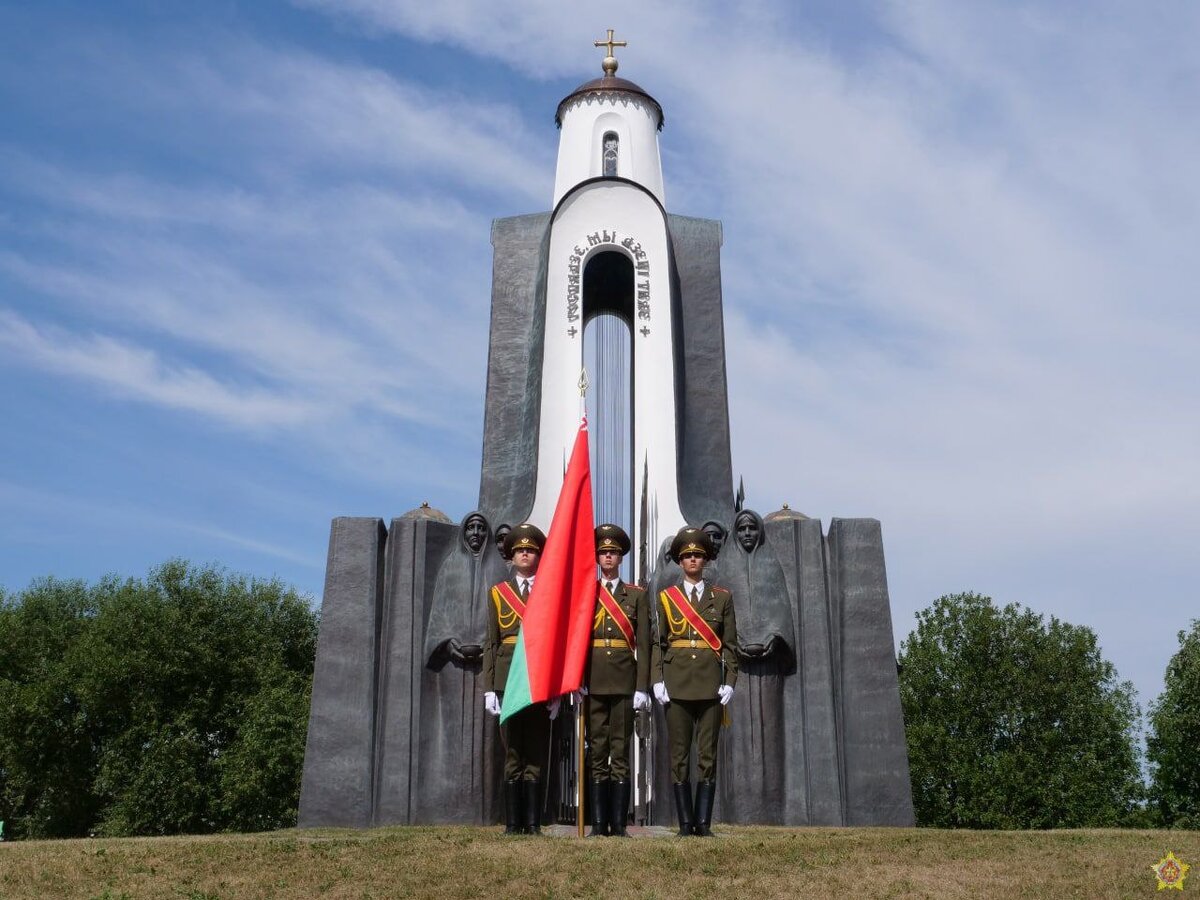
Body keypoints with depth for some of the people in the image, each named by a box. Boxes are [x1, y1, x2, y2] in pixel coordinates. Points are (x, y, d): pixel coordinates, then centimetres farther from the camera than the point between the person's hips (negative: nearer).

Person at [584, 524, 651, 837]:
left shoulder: (637, 595, 8)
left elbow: (643, 644, 4)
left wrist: (642, 688, -3)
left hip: (624, 681, 0)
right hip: (593, 680, 1)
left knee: (621, 752, 1)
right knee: (596, 752, 3)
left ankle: (619, 824, 6)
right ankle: (599, 824, 8)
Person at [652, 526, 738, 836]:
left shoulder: (722, 597, 9)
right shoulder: (666, 597, 8)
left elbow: (730, 644, 7)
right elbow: (658, 643, 6)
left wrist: (729, 682, -1)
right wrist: (658, 680, -4)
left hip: (710, 682, 0)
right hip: (677, 684, 0)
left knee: (708, 755, 1)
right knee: (679, 755, 1)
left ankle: (703, 823, 7)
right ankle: (685, 822, 8)